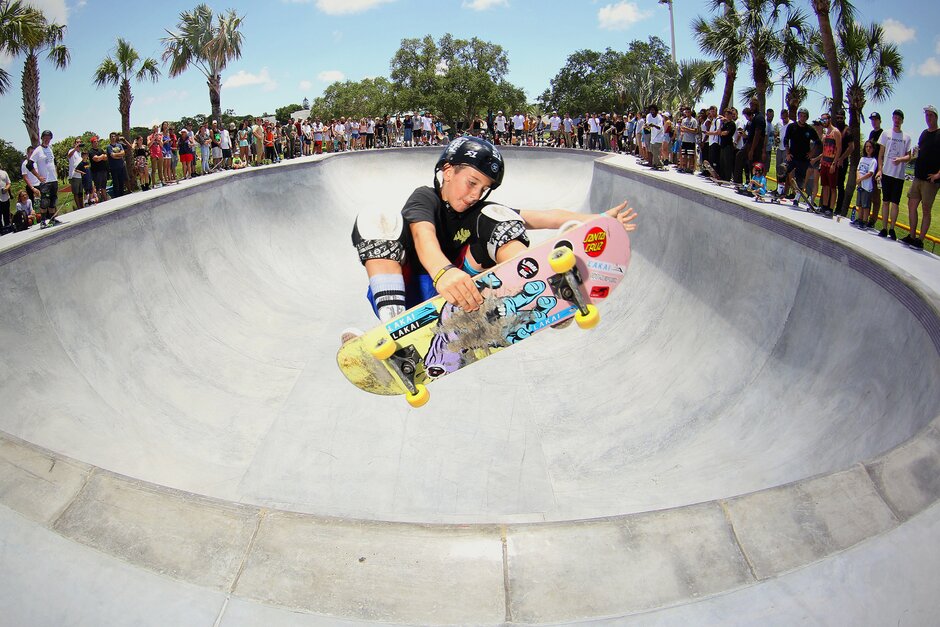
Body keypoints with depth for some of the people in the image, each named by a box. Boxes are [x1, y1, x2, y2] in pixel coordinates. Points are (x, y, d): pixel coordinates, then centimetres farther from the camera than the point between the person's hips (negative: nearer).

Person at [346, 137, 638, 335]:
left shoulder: (479, 213, 10)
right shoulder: (424, 198, -4)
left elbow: (542, 217, -2)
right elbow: (423, 235, -29)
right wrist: (442, 271, -51)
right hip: (410, 298, -3)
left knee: (494, 217, -8)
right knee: (379, 221, -26)